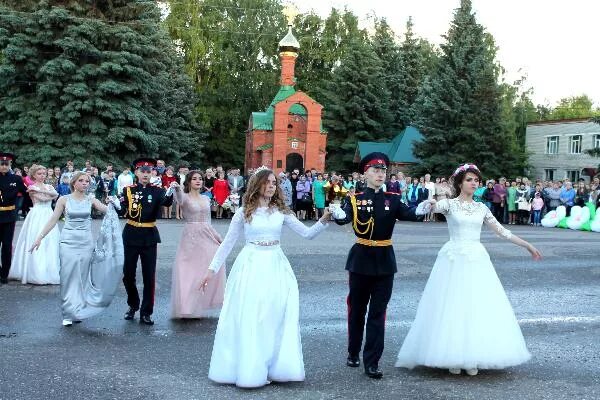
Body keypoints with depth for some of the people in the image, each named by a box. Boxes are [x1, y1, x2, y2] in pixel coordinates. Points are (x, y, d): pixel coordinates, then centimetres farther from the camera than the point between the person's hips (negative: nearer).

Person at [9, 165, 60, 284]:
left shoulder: (48, 186, 15)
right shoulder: (32, 188, -1)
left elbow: (55, 193, -8)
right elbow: (42, 198, -16)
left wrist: (39, 189, -12)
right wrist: (50, 194, -7)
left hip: (49, 216, 5)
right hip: (37, 216, -5)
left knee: (50, 244, 4)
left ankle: (50, 271, 11)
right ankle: (37, 273, -1)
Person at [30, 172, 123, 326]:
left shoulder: (91, 199, 3)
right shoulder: (64, 200, 0)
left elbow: (107, 211, -9)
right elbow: (53, 220, 1)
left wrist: (113, 203, -29)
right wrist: (40, 237, -3)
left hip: (86, 242, 2)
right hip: (68, 241, -1)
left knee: (82, 277, 7)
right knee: (68, 277, 0)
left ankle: (79, 311, 19)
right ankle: (69, 313, 9)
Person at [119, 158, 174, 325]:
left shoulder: (157, 191, -1)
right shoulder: (128, 190, 2)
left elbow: (167, 203, -21)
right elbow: (122, 211, -6)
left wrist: (169, 193, -42)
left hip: (149, 236, -1)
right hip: (131, 235, 1)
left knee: (149, 276, 1)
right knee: (128, 274, 8)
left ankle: (146, 313, 11)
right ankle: (133, 305, 31)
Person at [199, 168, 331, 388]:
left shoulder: (281, 211, 4)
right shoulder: (244, 212, -1)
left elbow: (307, 233, 1)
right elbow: (227, 243, 4)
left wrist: (324, 220, -17)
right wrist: (212, 269, 1)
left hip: (275, 267, 2)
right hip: (251, 266, -2)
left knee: (275, 318, 4)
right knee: (248, 319, 1)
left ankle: (273, 367, 16)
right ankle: (248, 369, 14)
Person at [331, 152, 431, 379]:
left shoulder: (392, 199, 2)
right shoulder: (355, 199, -3)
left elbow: (407, 213, -15)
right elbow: (345, 218, -22)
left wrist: (420, 210, -37)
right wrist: (337, 214, -45)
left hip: (384, 260, 1)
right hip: (361, 258, -1)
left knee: (378, 312, 2)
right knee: (357, 309, 13)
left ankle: (372, 362, 8)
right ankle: (353, 353, 32)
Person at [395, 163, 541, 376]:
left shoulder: (482, 208, 11)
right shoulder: (449, 204, -1)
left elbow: (502, 231, 16)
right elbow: (430, 207, -21)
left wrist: (527, 245, 16)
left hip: (477, 261, 4)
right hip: (454, 260, -4)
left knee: (478, 308, 2)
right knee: (452, 307, -2)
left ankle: (472, 358, 11)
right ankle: (453, 358, 9)